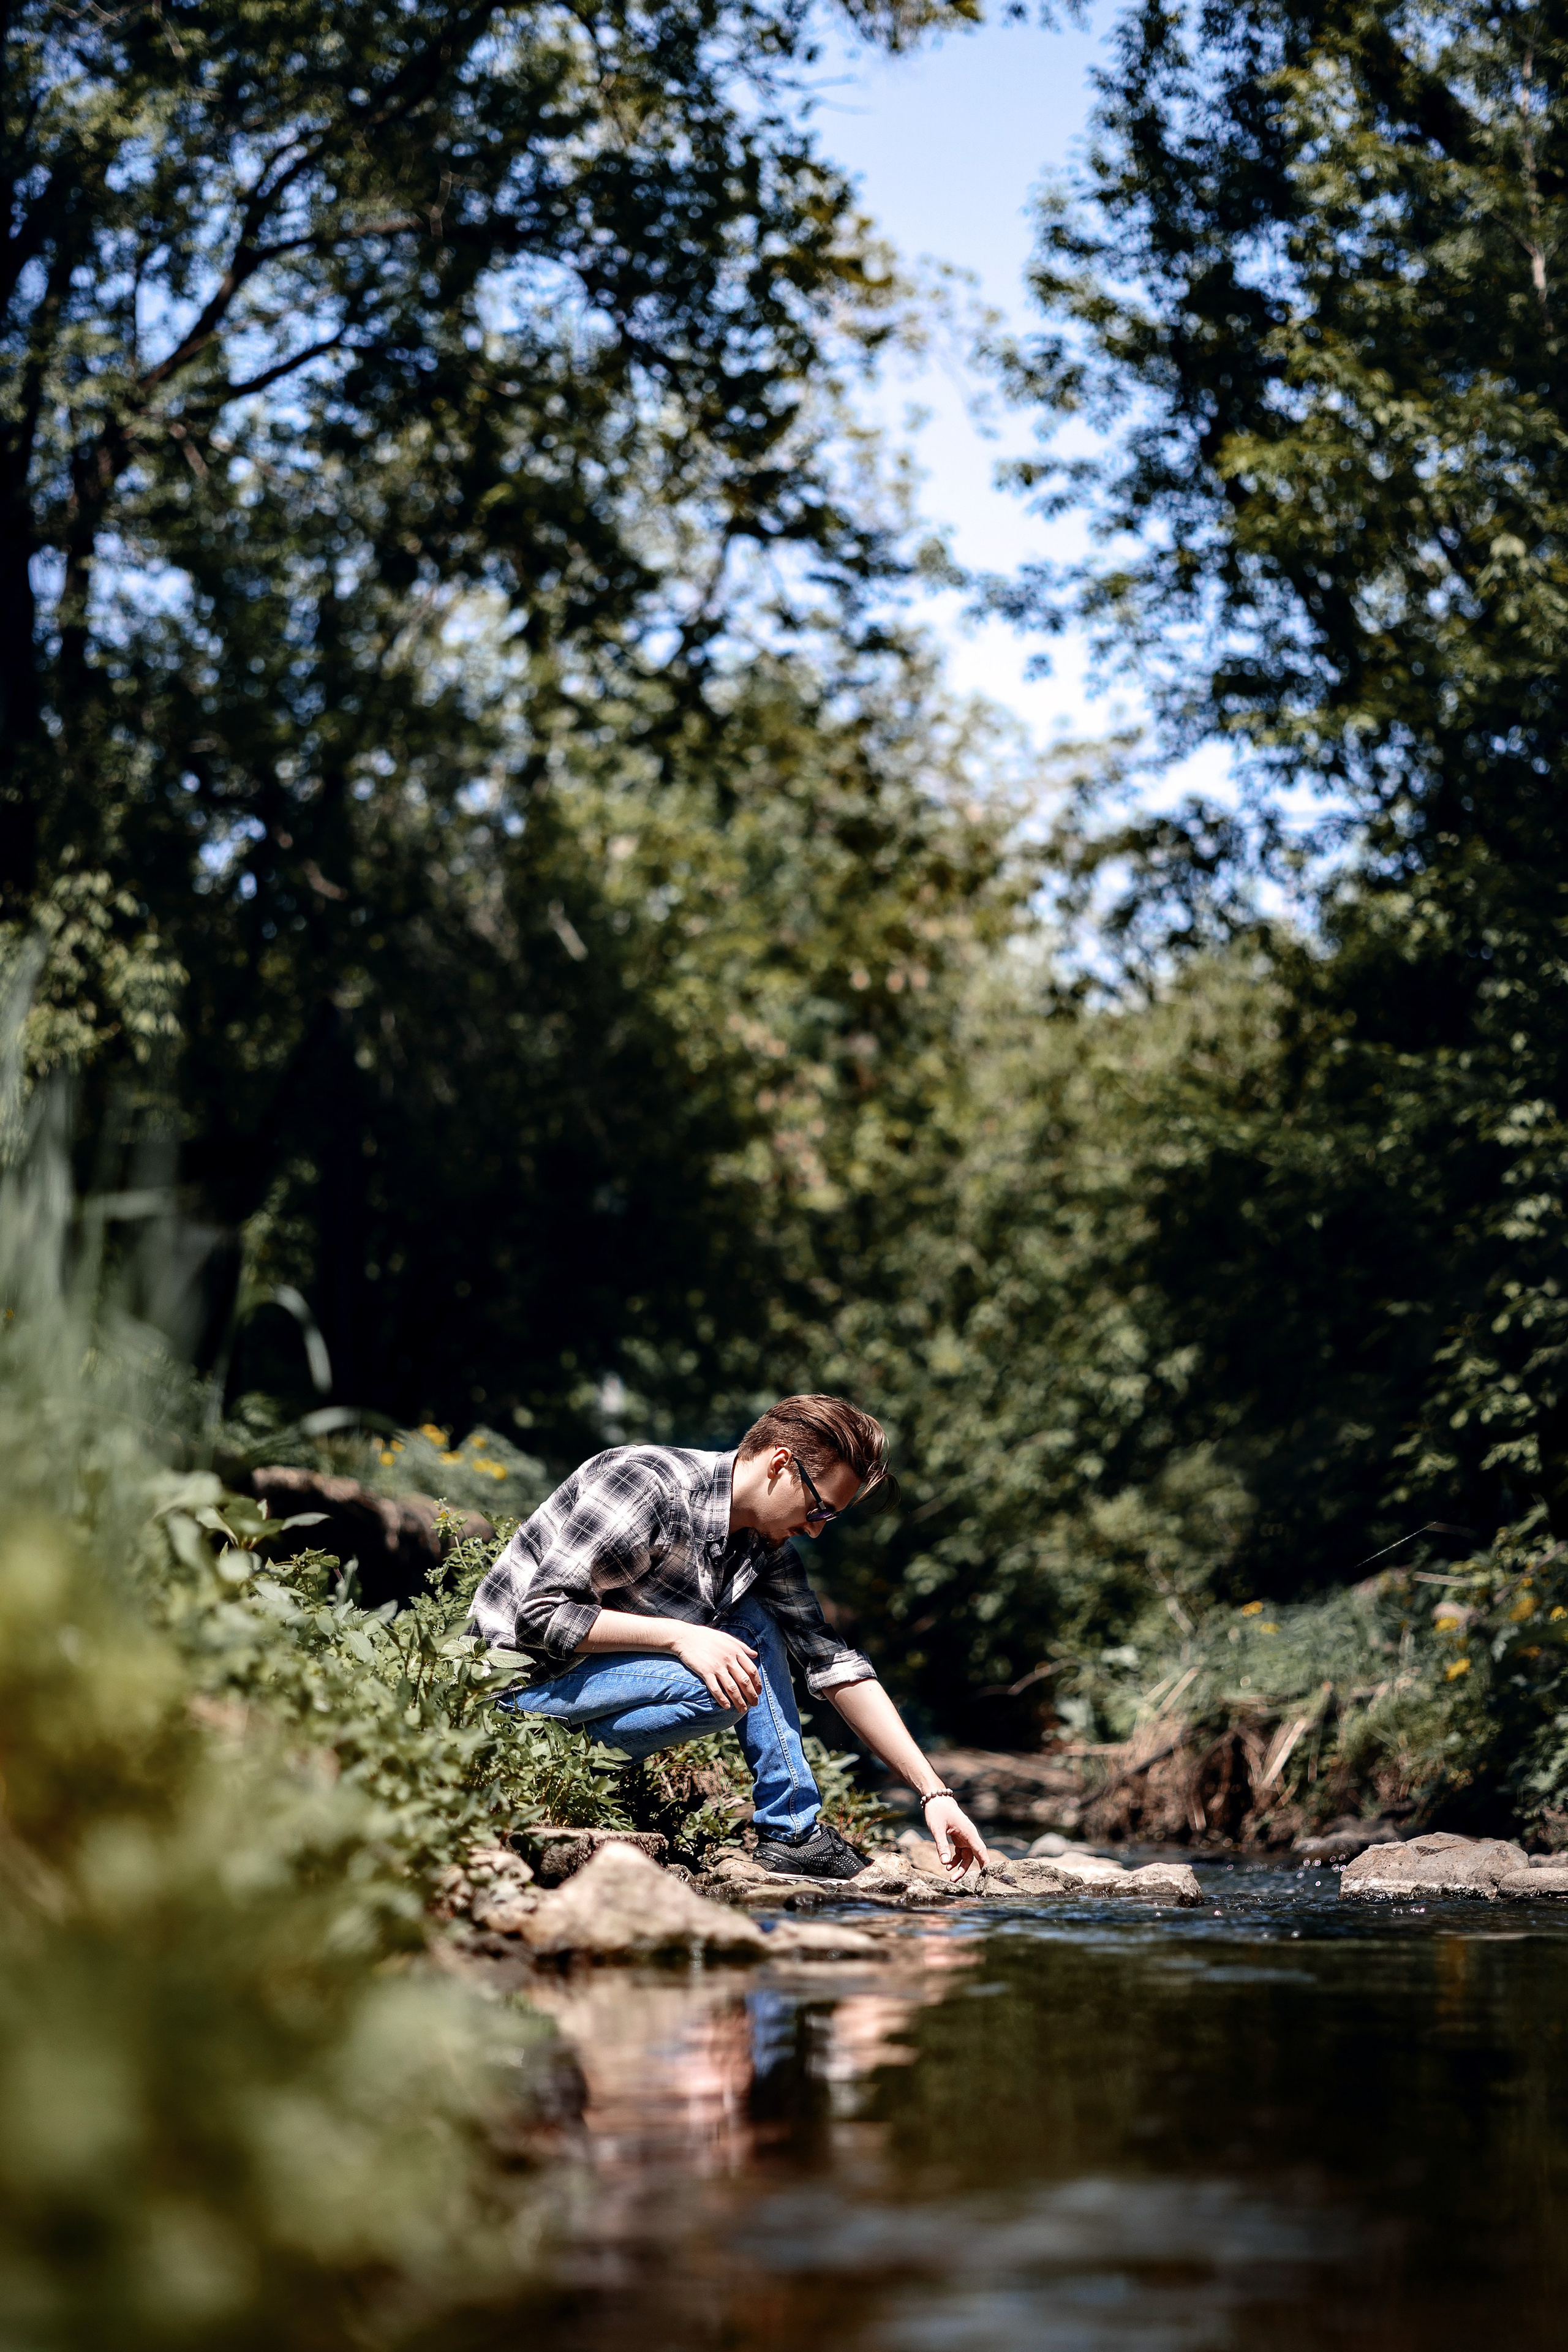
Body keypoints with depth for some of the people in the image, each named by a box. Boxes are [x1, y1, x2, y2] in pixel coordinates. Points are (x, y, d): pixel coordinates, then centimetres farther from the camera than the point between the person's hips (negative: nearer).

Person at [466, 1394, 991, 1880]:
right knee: (718, 1690, -27)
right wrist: (680, 1636, -30)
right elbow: (539, 1616, -26)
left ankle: (793, 1831, 0)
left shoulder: (767, 1548, 2)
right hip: (524, 1677, -9)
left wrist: (933, 1793, -1)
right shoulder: (645, 1485, -24)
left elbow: (835, 1665, 5)